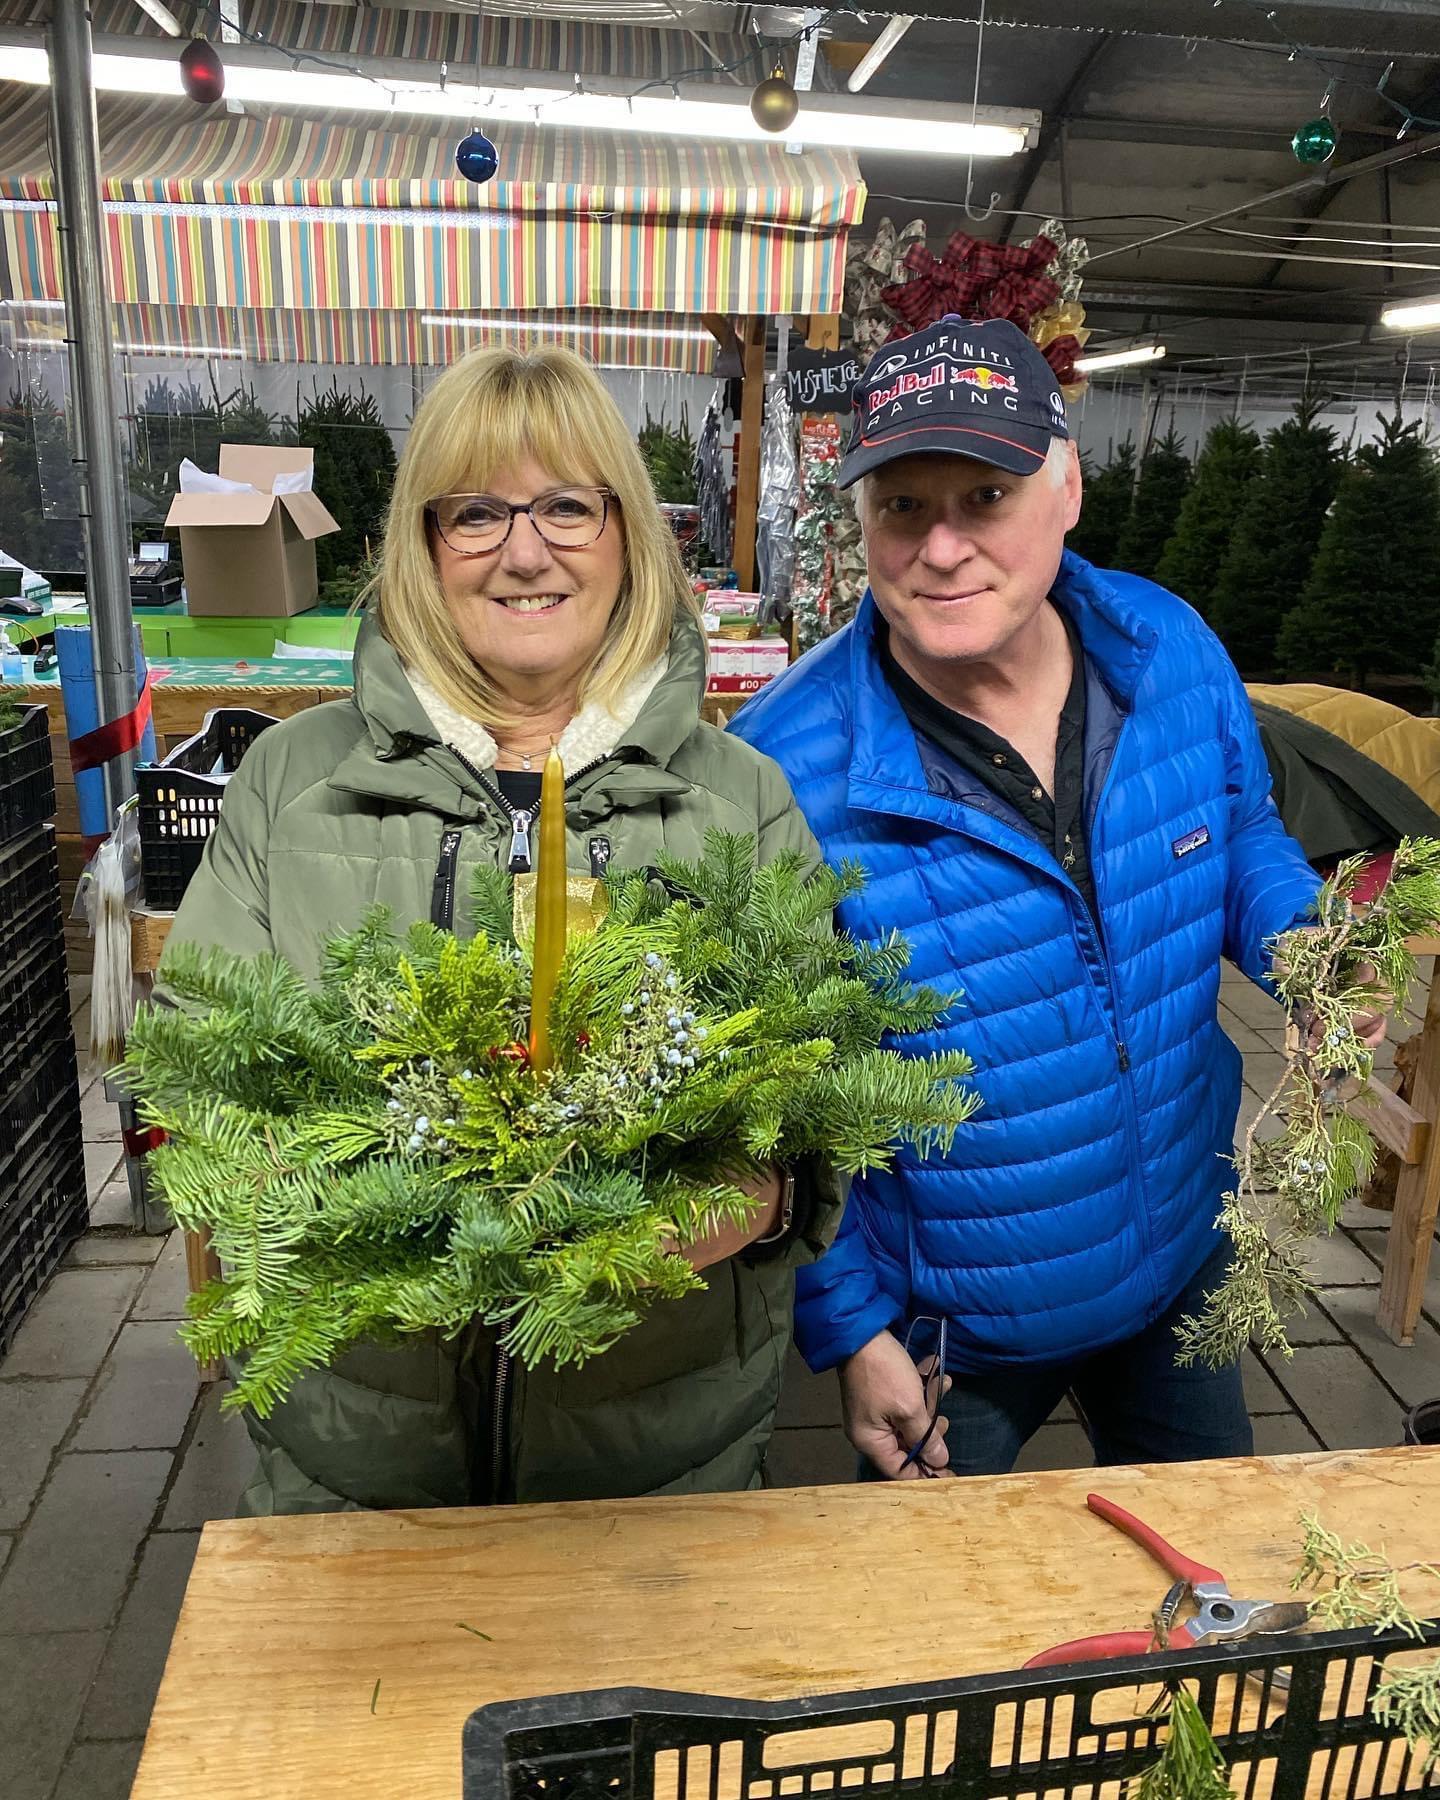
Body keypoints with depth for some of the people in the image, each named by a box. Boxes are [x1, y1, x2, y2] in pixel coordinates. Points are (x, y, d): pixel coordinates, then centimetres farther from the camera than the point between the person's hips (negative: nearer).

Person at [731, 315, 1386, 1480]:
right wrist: (848, 1329, -12)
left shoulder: (1174, 651, -13)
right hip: (945, 1330, -4)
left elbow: (1245, 843, 7)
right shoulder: (785, 772, -26)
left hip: (1184, 1256, 5)